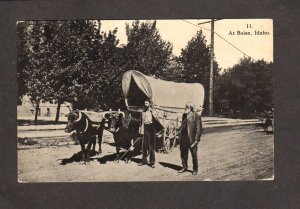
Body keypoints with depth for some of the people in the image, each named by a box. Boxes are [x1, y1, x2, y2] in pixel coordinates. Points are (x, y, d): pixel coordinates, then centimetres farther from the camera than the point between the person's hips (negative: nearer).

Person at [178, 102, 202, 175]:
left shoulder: (196, 116, -11)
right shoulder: (184, 115, 9)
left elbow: (199, 129, -11)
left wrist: (196, 140, -14)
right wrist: (180, 136, 11)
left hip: (192, 139, -6)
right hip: (184, 138, 6)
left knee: (194, 155, 7)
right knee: (183, 154, 14)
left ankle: (195, 169, 22)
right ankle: (184, 167, 31)